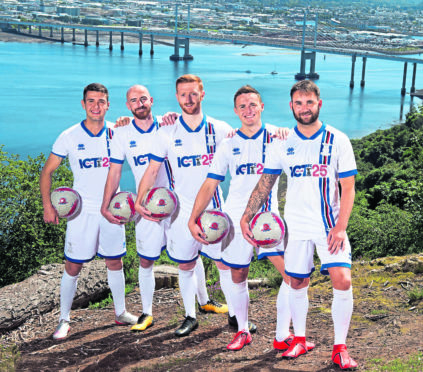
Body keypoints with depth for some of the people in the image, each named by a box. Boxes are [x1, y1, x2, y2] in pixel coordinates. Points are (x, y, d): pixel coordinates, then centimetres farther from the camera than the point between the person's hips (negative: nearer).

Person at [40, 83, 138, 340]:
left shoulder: (117, 133, -1)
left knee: (115, 262, 12)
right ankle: (64, 319, 15)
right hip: (82, 211, -2)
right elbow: (47, 171, 2)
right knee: (73, 266, 1)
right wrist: (48, 205, -6)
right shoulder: (70, 136, -5)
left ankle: (121, 312, 29)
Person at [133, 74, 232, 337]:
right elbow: (152, 169, 5)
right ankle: (191, 316, 26)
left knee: (225, 262, 1)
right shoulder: (167, 133, 1)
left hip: (214, 209, -1)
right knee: (186, 264, 9)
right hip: (183, 211, 1)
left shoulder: (219, 129, -1)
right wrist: (139, 200, -5)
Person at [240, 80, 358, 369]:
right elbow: (265, 184, 7)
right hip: (297, 226, 2)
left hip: (330, 225, -2)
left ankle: (340, 348, 0)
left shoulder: (337, 140, -4)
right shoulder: (282, 143, 2)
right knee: (297, 283, 8)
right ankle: (300, 340, 28)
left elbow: (348, 188, -5)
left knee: (343, 281, -13)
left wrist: (340, 228, -13)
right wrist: (246, 217, -1)